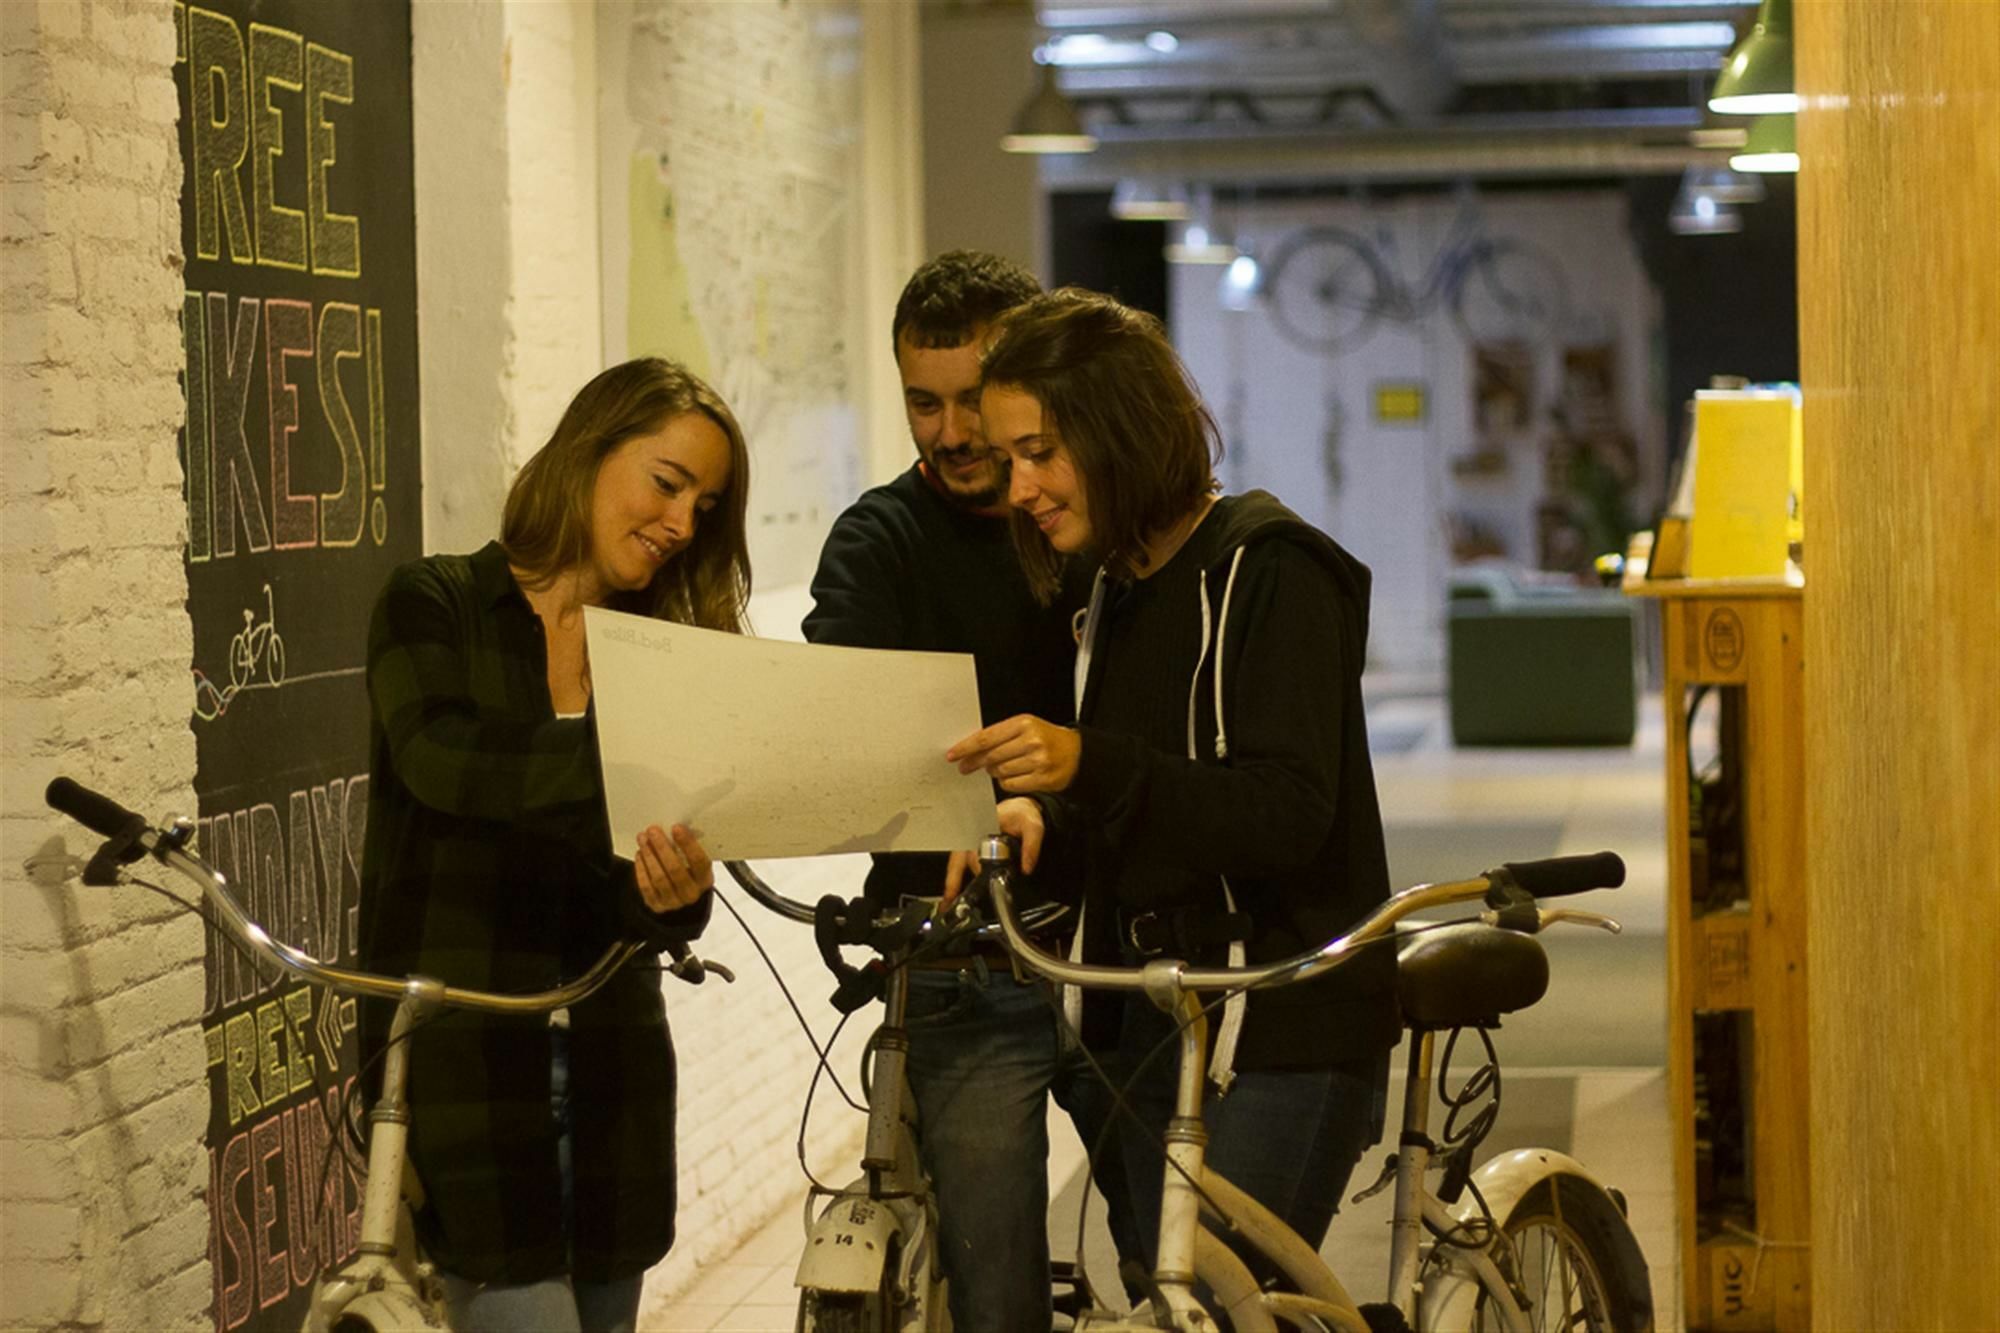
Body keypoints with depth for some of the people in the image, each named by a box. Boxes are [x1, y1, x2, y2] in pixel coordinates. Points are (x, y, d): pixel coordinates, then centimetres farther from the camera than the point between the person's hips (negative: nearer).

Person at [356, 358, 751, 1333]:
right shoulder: (435, 608, -1)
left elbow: (634, 909, 0)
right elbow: (440, 760, -21)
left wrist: (675, 895, -23)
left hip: (606, 1066, 5)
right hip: (460, 1057, -4)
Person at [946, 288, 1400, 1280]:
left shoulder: (1269, 567, -11)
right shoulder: (1122, 585, 14)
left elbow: (1289, 815, -21)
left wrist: (1089, 764, -31)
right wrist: (1041, 810, -2)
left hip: (1280, 1038, -8)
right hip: (1161, 1030, 8)